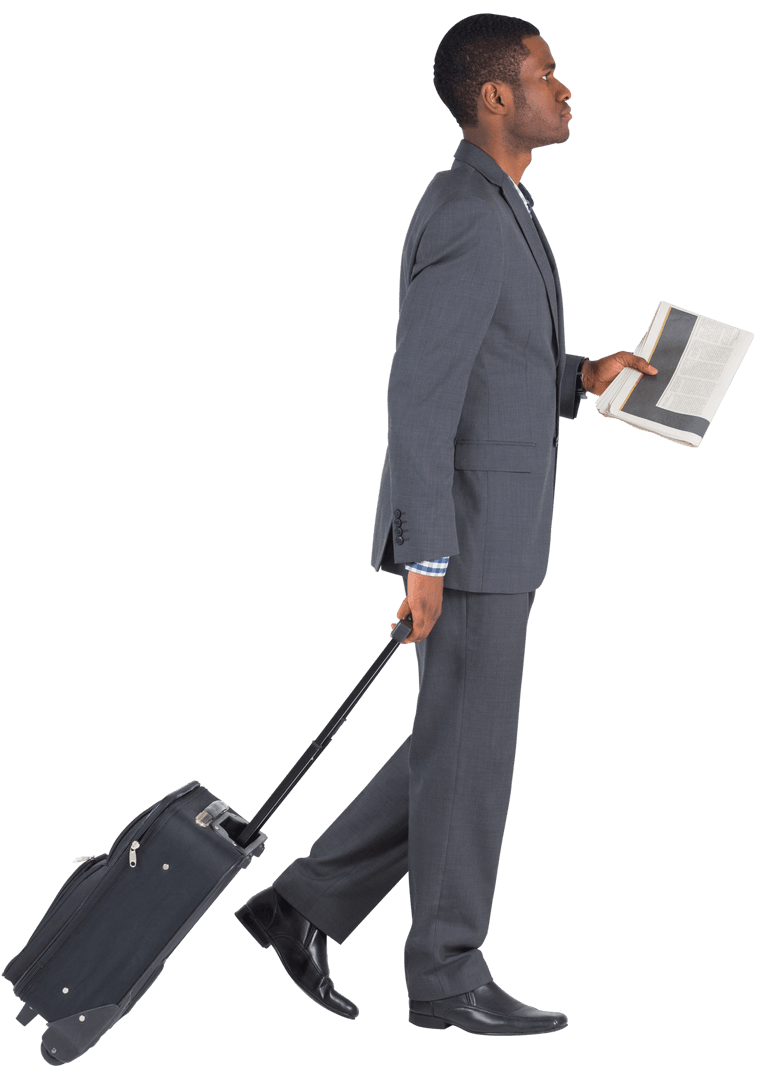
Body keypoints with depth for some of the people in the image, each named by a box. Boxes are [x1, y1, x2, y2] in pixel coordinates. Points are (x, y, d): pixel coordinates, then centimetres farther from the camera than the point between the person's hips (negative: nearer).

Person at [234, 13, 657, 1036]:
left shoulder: (487, 208, 15)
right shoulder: (469, 224, -18)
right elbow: (418, 397, -22)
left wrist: (581, 377, 13)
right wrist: (424, 560, -23)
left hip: (491, 526, 10)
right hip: (471, 529, -10)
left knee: (465, 746, 15)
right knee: (470, 752, 1)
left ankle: (309, 904, 18)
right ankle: (448, 975, 14)